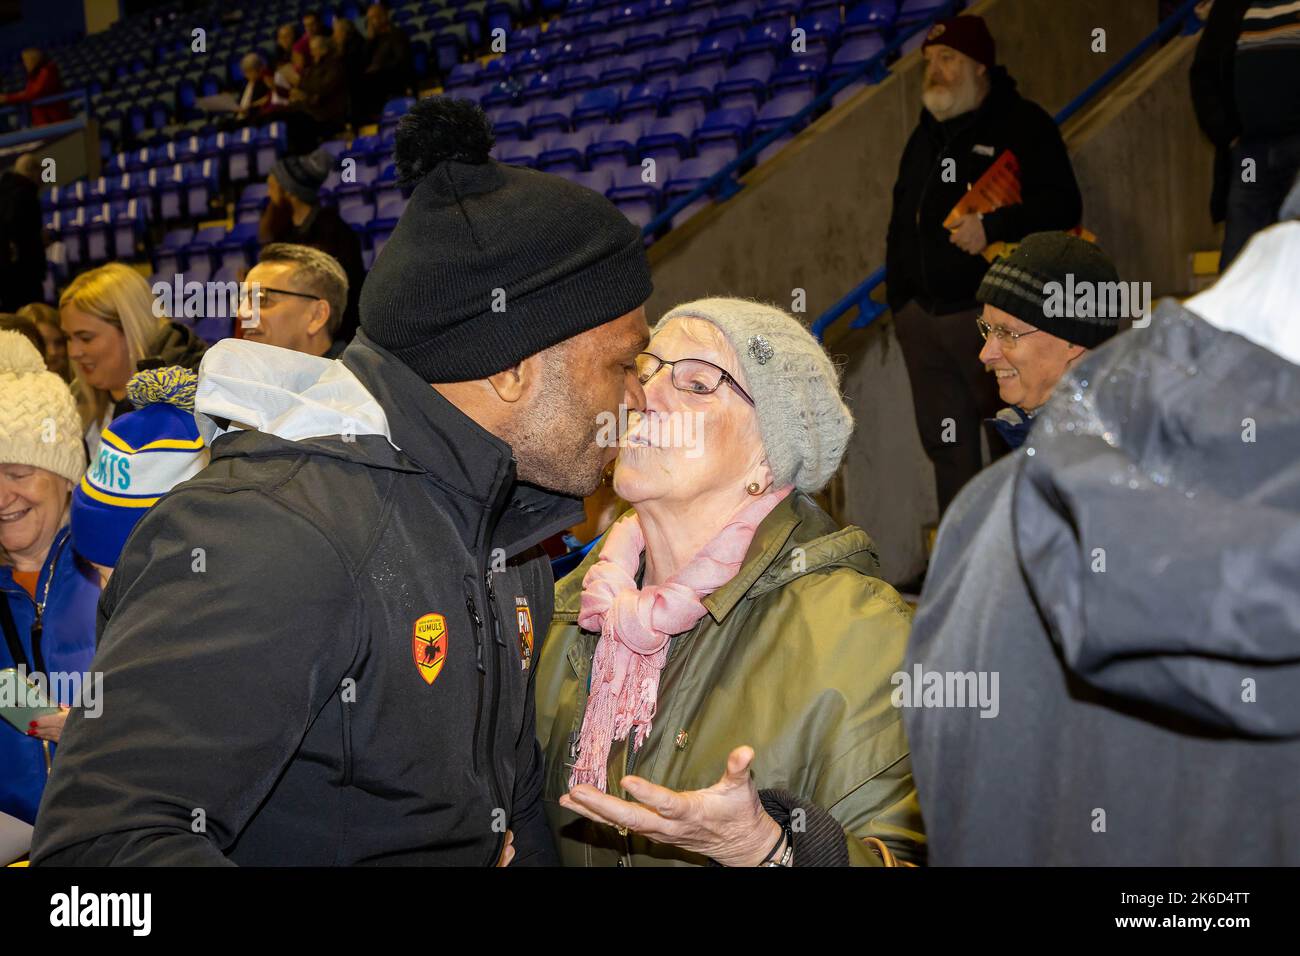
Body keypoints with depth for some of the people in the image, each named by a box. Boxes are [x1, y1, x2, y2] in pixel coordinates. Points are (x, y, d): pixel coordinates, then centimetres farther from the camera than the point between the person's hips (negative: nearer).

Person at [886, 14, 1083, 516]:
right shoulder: (926, 134, 18)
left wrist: (991, 227, -22)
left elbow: (1062, 206, -11)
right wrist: (898, 301, 17)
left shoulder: (1022, 123, -3)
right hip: (922, 315, 7)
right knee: (946, 446, 10)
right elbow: (901, 222, 24)